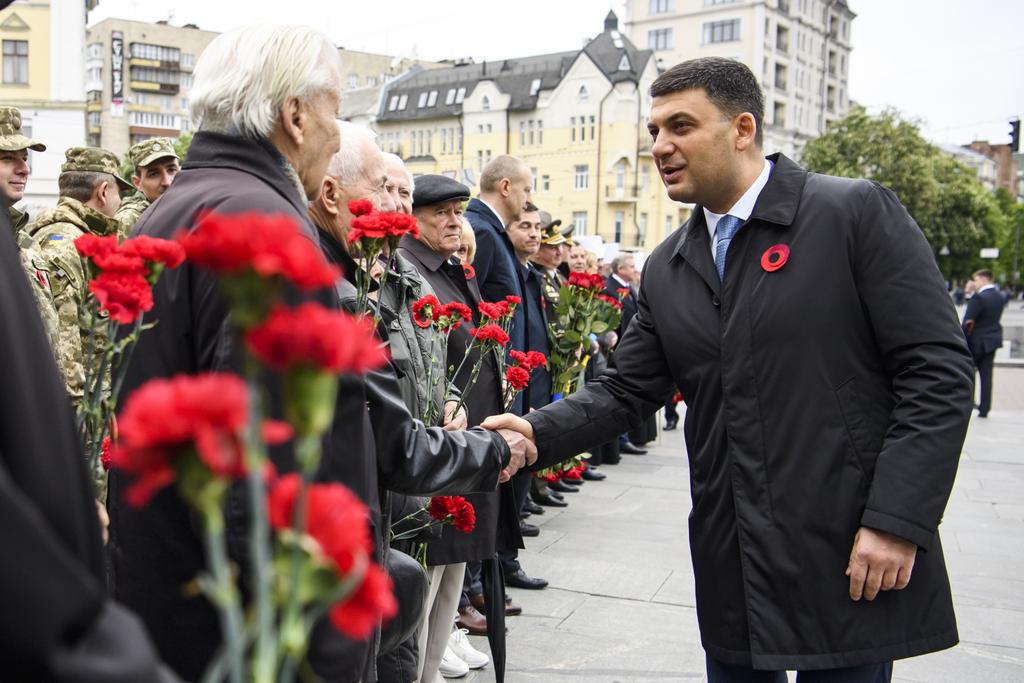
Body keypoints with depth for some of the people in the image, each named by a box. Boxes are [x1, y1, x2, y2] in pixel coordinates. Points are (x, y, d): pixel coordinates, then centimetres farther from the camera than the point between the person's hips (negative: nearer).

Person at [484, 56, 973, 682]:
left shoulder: (858, 213, -8)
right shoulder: (667, 268, 9)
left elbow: (938, 371, -11)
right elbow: (627, 392, 8)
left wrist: (897, 522, -17)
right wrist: (538, 432, -10)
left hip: (848, 557, -5)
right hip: (731, 566, 5)